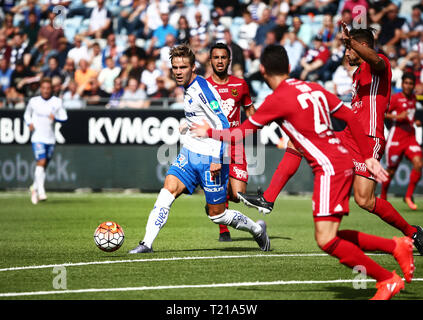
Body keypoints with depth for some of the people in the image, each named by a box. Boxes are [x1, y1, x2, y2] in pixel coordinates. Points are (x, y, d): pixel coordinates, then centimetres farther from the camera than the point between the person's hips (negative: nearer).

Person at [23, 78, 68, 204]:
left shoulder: (57, 102, 2)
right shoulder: (33, 101, 2)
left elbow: (64, 117, -1)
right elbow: (27, 114, 17)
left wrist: (55, 117, -21)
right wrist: (29, 123, -2)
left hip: (51, 139, 3)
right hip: (37, 138, -2)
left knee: (44, 165, 9)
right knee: (41, 162, -18)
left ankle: (35, 188, 27)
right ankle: (41, 191, -20)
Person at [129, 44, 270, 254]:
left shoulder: (202, 90, -17)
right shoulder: (188, 88, 10)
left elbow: (223, 126, -20)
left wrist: (217, 159, -23)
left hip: (210, 158, -8)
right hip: (189, 152, 8)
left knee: (217, 215, 1)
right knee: (168, 190, -14)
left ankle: (257, 230, 25)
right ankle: (147, 243, -18)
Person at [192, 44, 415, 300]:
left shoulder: (278, 99, -9)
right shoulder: (312, 88, 14)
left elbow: (239, 134, -3)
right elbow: (351, 117, 14)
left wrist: (208, 132, 13)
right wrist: (368, 155, 18)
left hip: (329, 167, -9)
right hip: (344, 160, 9)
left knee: (326, 240, -10)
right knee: (329, 236, 14)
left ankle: (387, 279, -4)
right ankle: (397, 246, 15)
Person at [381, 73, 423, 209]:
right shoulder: (395, 98, -7)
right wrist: (397, 117, -21)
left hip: (410, 136, 5)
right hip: (396, 137, -5)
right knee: (391, 170, 2)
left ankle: (408, 196, -6)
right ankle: (382, 197, 24)